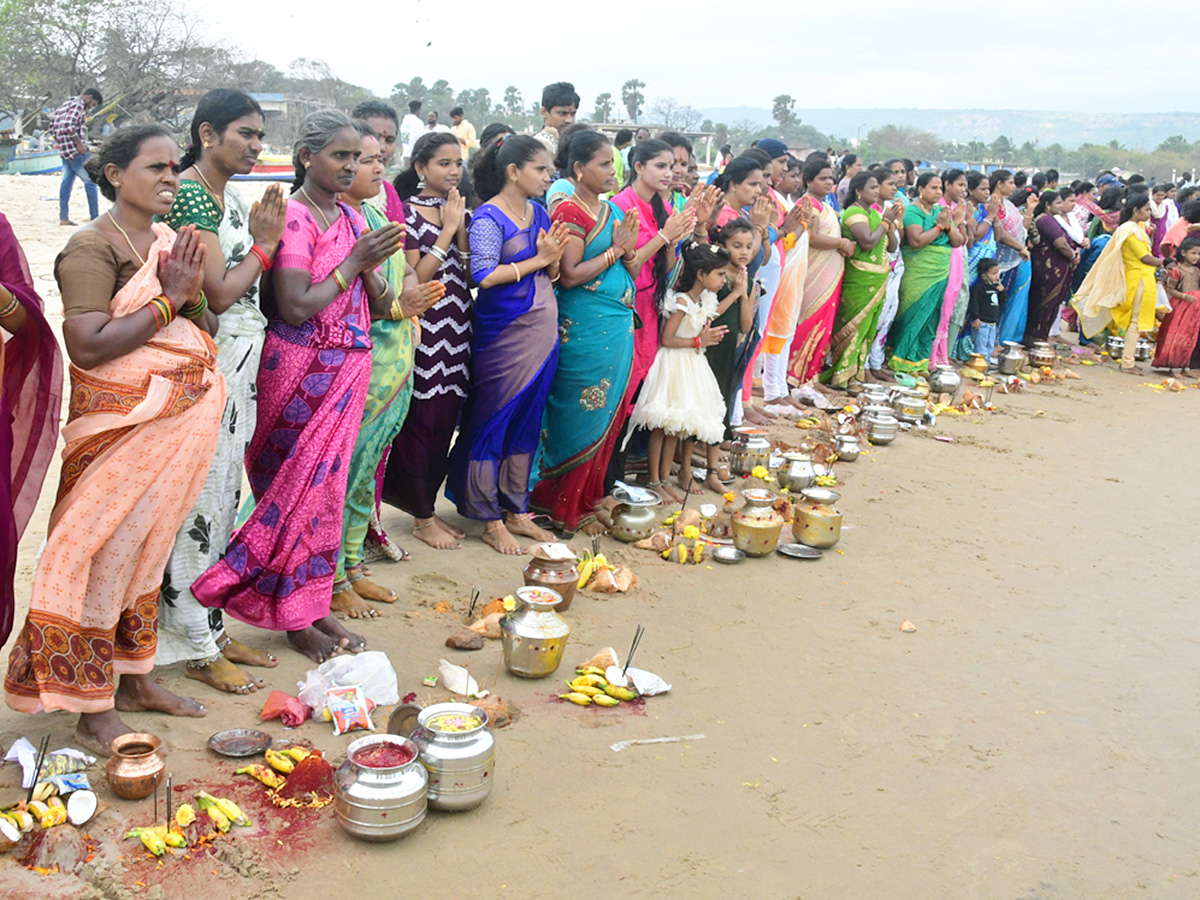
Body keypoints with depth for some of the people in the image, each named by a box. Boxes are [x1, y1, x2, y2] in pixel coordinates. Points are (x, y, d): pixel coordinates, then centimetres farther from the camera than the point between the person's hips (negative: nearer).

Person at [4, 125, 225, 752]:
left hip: (181, 419, 8)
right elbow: (87, 347, -22)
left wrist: (190, 293, -8)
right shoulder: (92, 247, -12)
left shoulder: (171, 242, 11)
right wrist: (167, 299, -17)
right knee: (104, 552, -1)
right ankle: (93, 710, 10)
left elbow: (205, 328, 13)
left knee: (148, 548, 16)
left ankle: (135, 679, 29)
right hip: (120, 425, -8)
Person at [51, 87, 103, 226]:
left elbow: (52, 127, 21)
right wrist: (79, 143, -19)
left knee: (66, 182, 10)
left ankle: (63, 218, 9)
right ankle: (95, 218, -4)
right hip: (76, 151, -9)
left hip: (65, 152, 9)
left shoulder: (65, 105, 21)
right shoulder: (78, 105, -10)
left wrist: (59, 142, 22)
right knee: (90, 182, -4)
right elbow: (69, 125, -24)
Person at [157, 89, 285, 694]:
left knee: (224, 497, 15)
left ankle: (213, 627, 27)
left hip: (241, 365, 9)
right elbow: (218, 293, -19)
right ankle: (198, 649, 11)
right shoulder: (189, 194, -14)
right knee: (200, 502, -1)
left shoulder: (229, 195, 14)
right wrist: (263, 244, -8)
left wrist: (265, 240, 0)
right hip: (206, 365, -9)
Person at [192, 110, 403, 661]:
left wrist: (373, 271, -10)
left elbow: (378, 307, 11)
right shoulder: (292, 217, -13)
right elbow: (296, 307, -21)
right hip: (302, 369, -7)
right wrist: (355, 260, -16)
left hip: (349, 368, 7)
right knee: (298, 487, 1)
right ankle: (294, 619, 14)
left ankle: (315, 605, 25)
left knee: (325, 486, 13)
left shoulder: (351, 218, 11)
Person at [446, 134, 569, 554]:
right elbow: (483, 276, -20)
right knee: (492, 421, 1)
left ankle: (516, 512, 24)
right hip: (504, 334, -7)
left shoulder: (539, 213, 11)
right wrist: (537, 260, -15)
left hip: (541, 331, 8)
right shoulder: (489, 217, -10)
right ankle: (490, 521, 10)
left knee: (528, 421, 12)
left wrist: (553, 258, -8)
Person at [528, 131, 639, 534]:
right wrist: (614, 250, -14)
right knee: (581, 417, -1)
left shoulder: (613, 210, 14)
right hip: (584, 331, -8)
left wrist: (629, 249, -6)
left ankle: (590, 496, 25)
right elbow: (569, 275, -19)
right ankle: (566, 509, 11)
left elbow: (631, 270, 15)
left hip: (618, 328, 8)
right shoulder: (570, 212, -11)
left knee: (607, 414, 13)